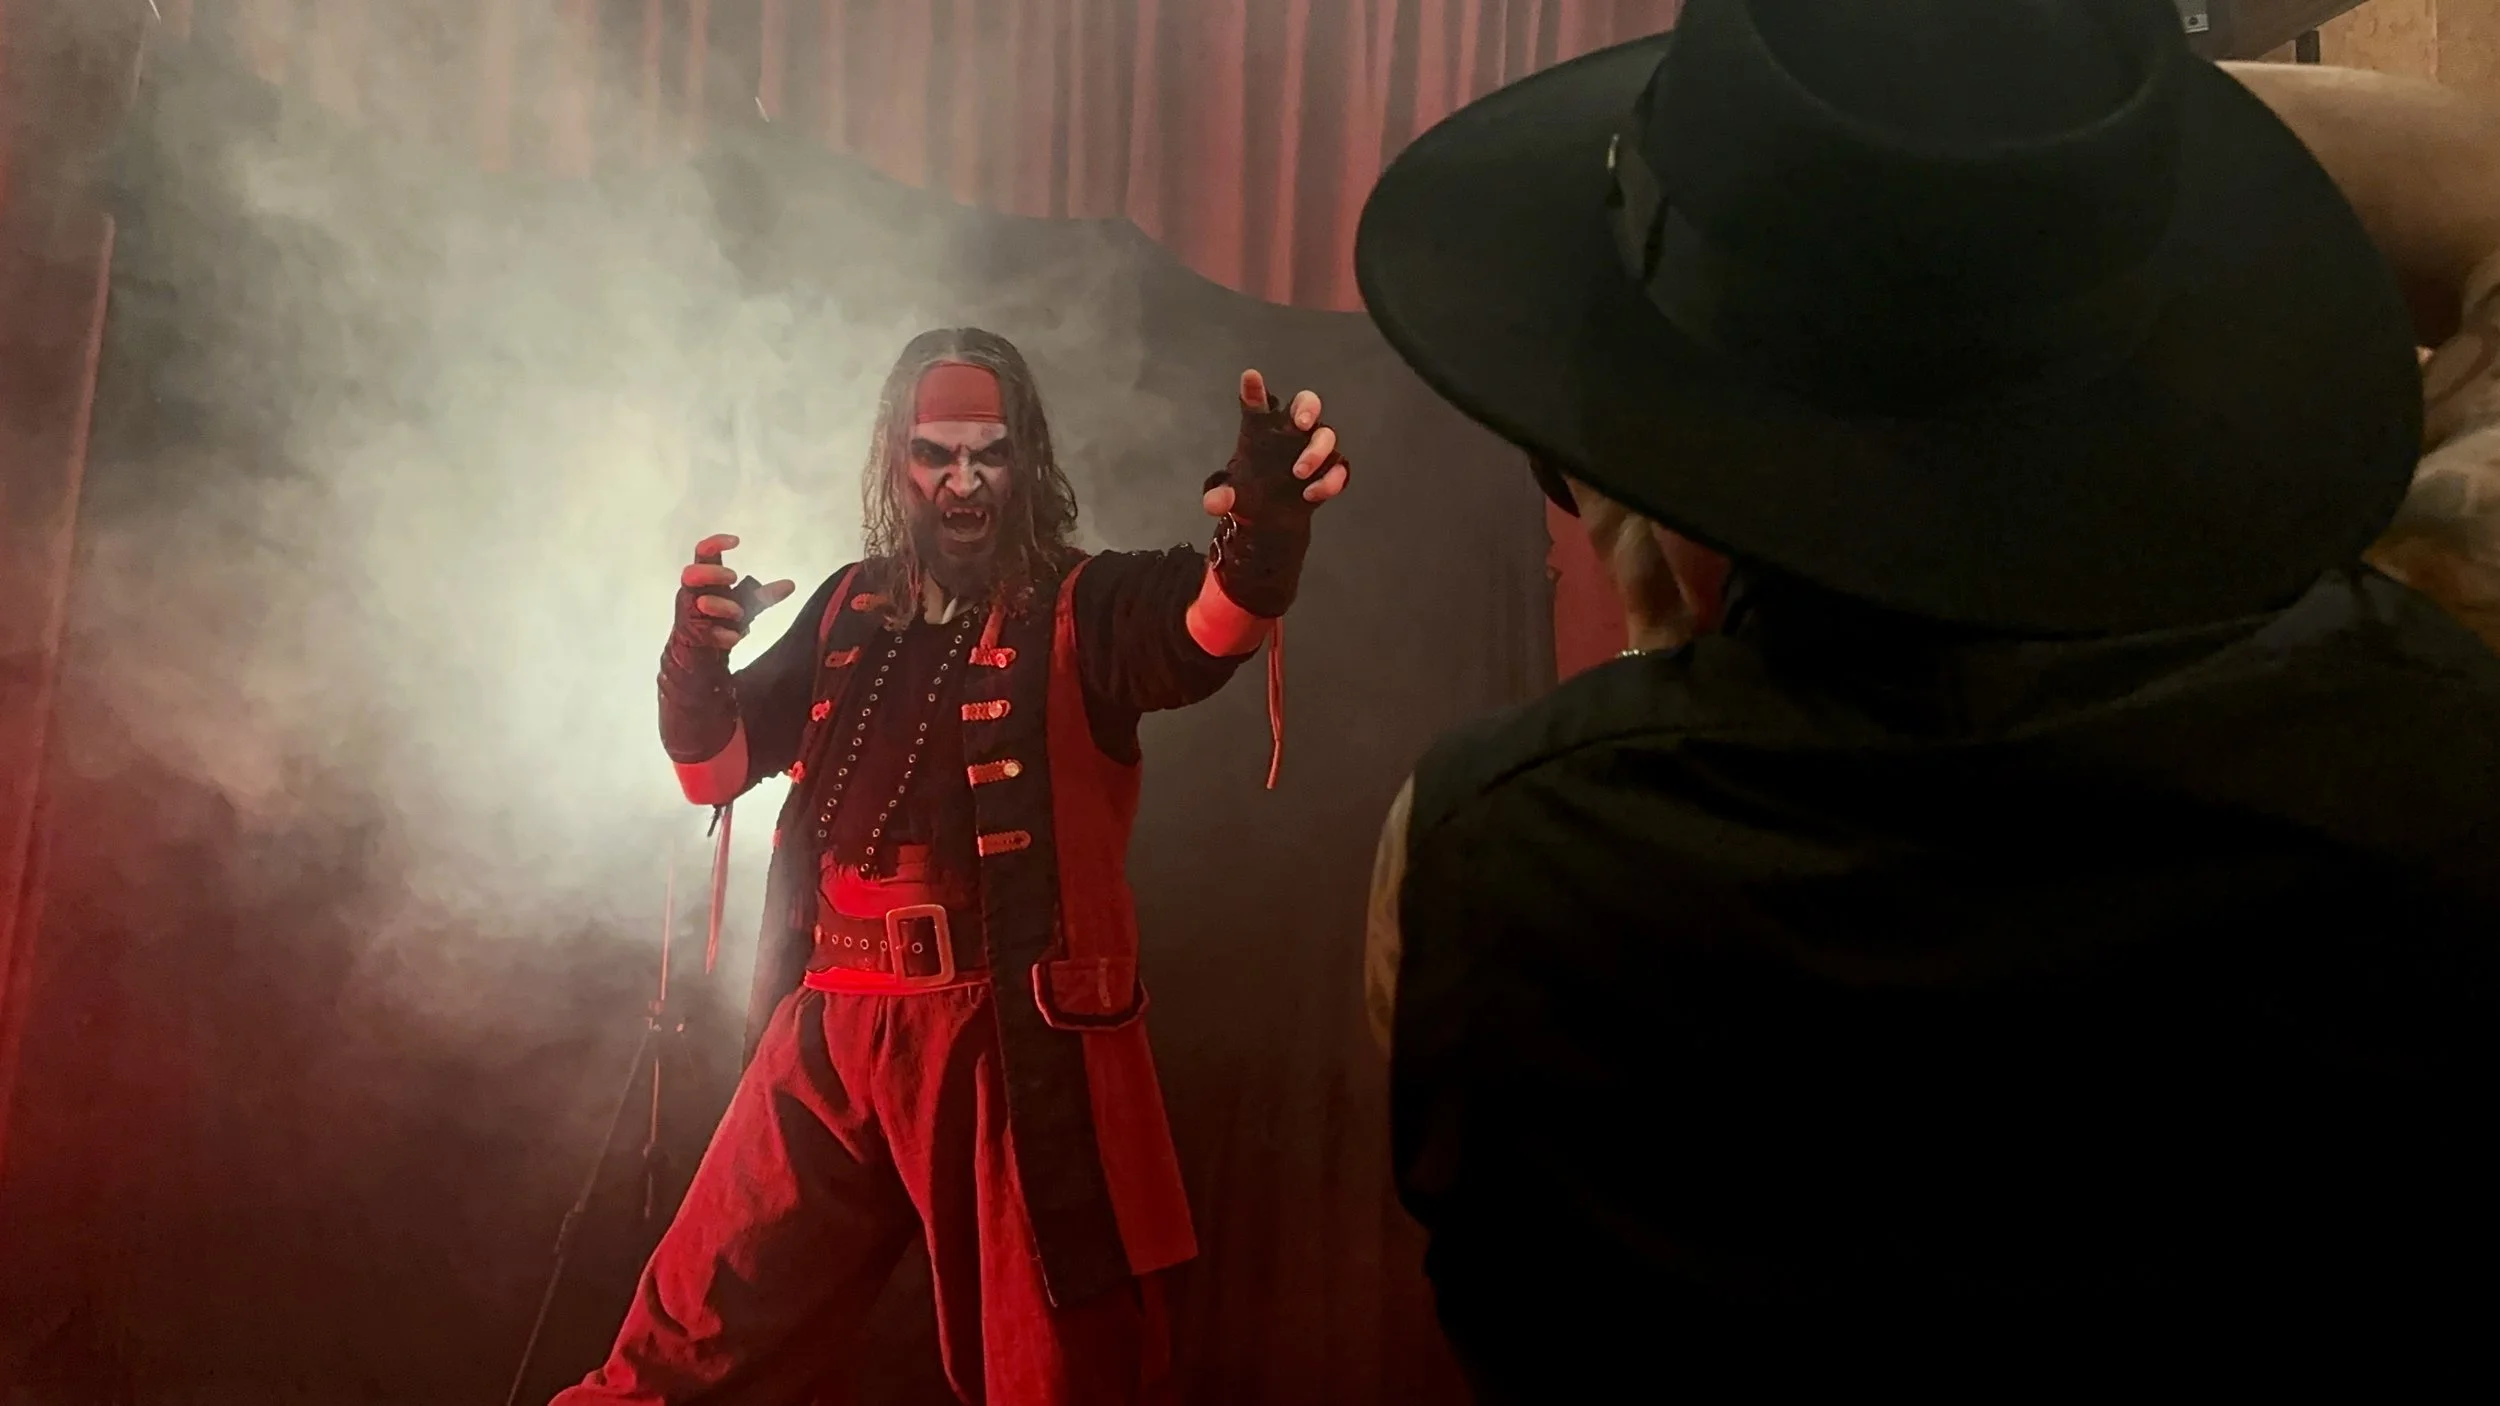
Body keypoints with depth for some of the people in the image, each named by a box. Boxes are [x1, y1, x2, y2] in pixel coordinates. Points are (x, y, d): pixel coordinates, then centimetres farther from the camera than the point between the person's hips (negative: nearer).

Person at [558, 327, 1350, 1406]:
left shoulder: (1081, 608, -3)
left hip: (1015, 1040, -4)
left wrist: (1264, 541, -47)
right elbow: (713, 773, 14)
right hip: (830, 1030, 4)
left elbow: (1209, 628, -24)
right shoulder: (847, 611, 12)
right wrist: (696, 656, -8)